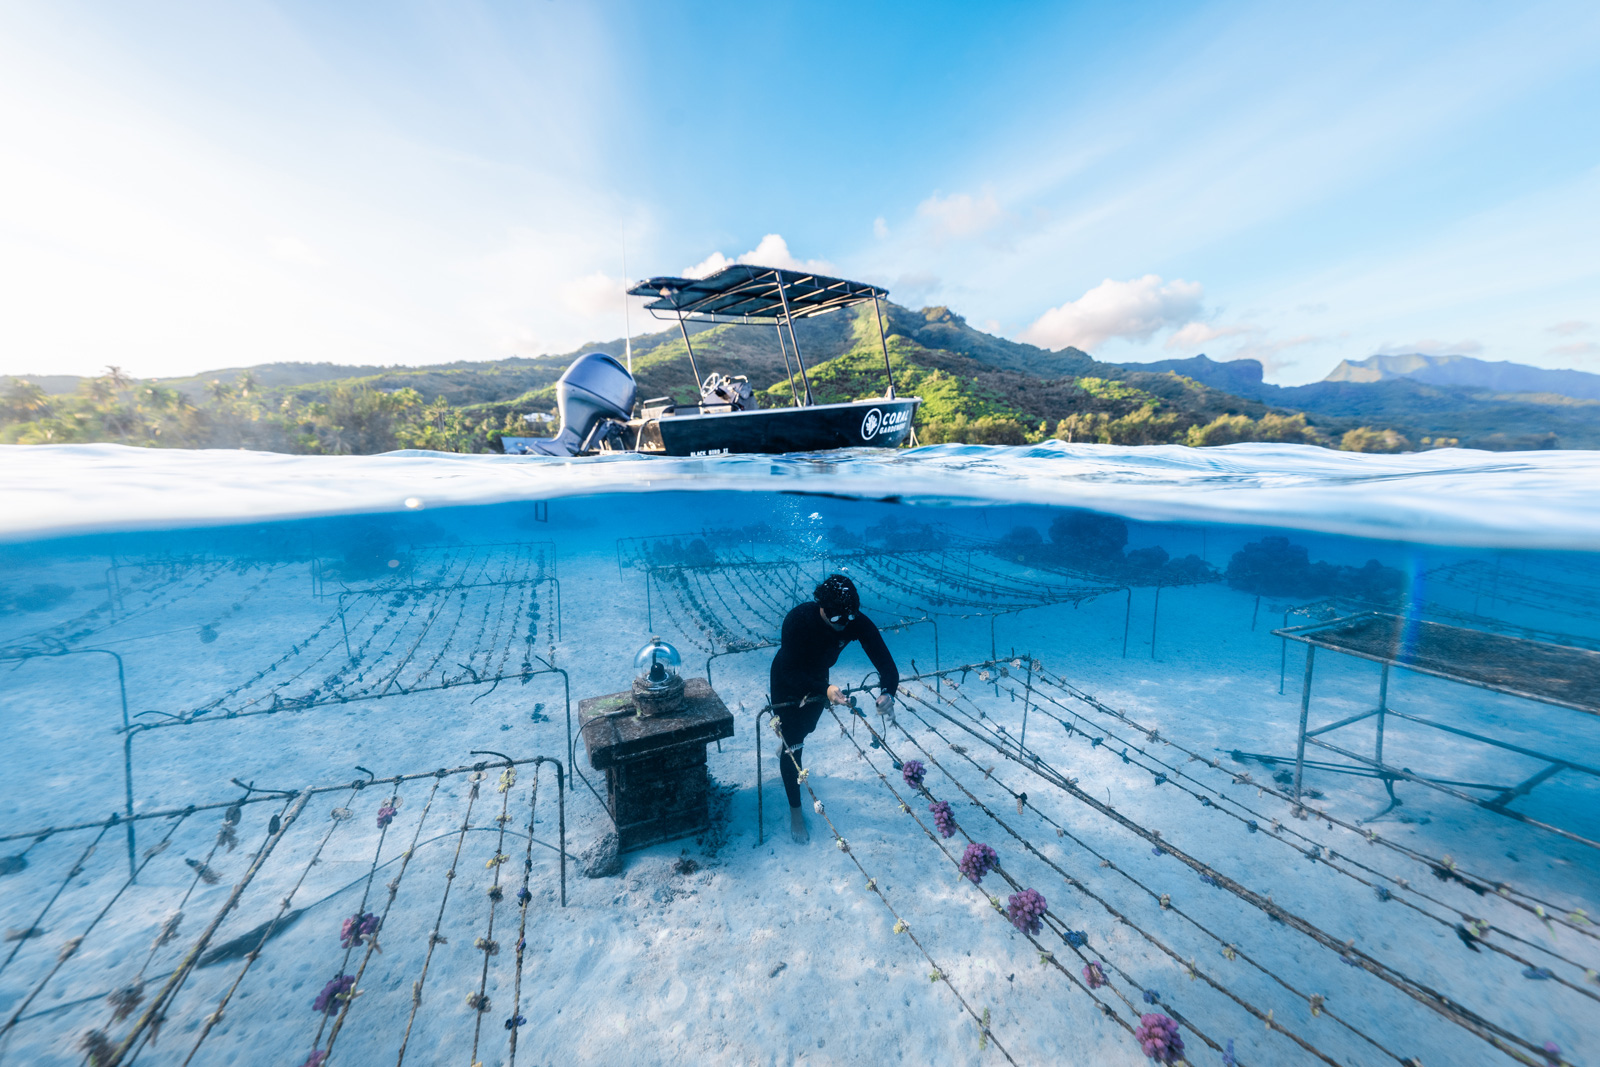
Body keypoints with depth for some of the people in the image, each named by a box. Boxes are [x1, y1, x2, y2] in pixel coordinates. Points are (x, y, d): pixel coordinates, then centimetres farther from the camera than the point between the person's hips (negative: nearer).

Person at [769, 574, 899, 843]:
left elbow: (886, 664, -30)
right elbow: (790, 673, -38)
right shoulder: (797, 620, -40)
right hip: (787, 680, -4)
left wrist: (887, 693, -50)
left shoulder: (857, 622, -31)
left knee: (805, 728, 27)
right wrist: (825, 690, -53)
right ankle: (795, 811, 23)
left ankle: (786, 750, 62)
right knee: (793, 744, 1)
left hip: (818, 677, 4)